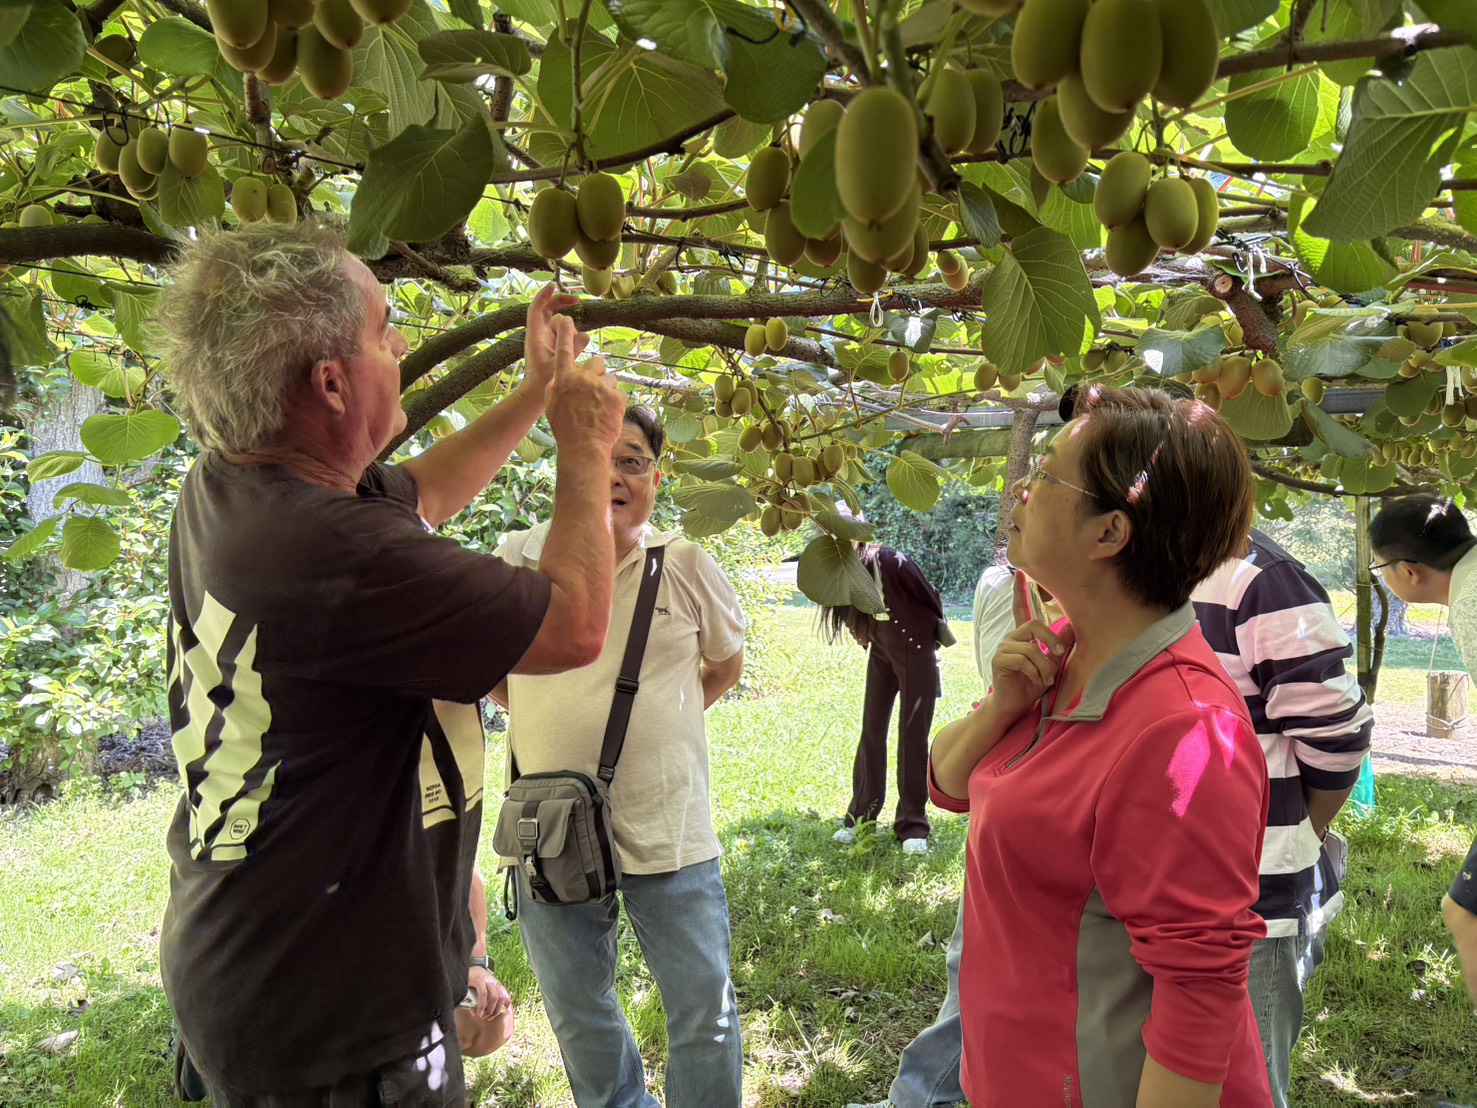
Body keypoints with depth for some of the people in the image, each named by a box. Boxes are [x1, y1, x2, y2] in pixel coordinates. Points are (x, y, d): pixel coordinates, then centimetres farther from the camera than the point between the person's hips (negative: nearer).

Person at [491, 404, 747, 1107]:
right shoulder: (517, 559, -2)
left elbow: (727, 662, 14)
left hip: (670, 832, -1)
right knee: (578, 1017, 20)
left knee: (705, 1010, 9)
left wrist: (659, 714, 6)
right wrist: (547, 717, 3)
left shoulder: (685, 566, -3)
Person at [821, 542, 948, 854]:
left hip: (916, 652, -6)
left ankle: (913, 827, 4)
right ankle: (860, 817, 15)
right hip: (881, 653, 6)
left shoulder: (893, 562, -25)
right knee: (871, 732, 6)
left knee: (912, 735, -3)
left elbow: (931, 598, -12)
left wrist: (937, 631, 2)